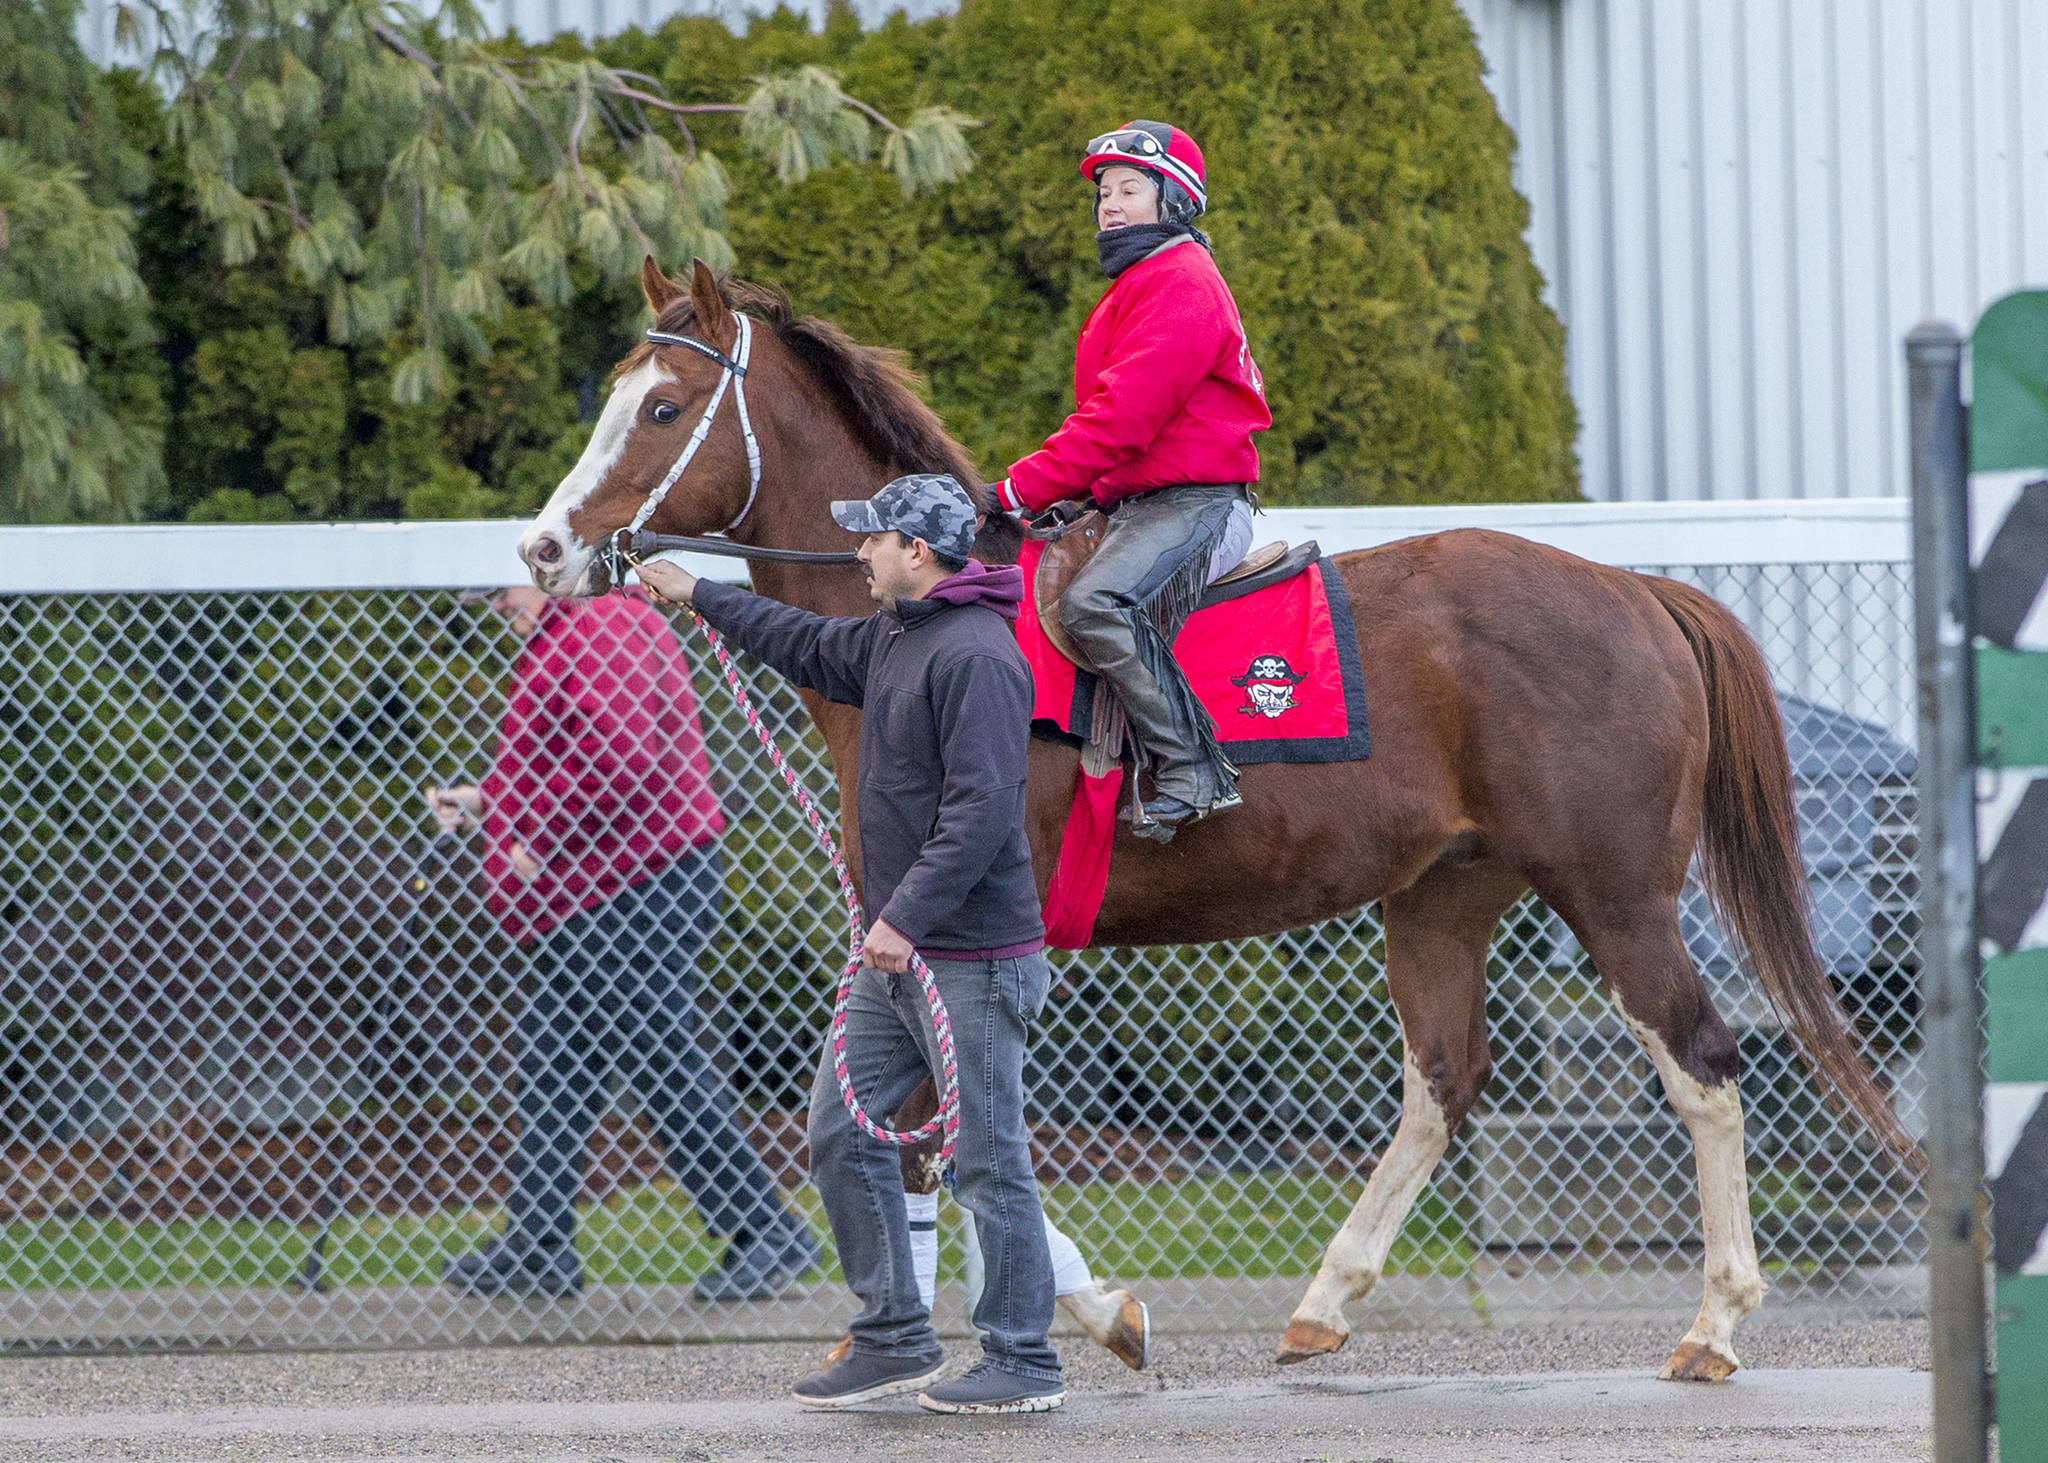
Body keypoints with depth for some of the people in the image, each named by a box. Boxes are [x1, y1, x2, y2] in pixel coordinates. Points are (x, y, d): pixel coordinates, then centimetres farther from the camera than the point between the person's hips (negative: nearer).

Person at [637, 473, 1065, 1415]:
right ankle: (894, 1338, 17)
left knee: (988, 1161, -4)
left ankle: (1024, 1365, 4)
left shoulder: (977, 656, -19)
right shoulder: (891, 638, 13)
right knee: (840, 1134, 11)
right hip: (896, 956, 10)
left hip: (971, 962, -10)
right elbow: (813, 651, 34)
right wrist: (700, 597, 41)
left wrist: (907, 915, -28)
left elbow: (979, 809, -26)